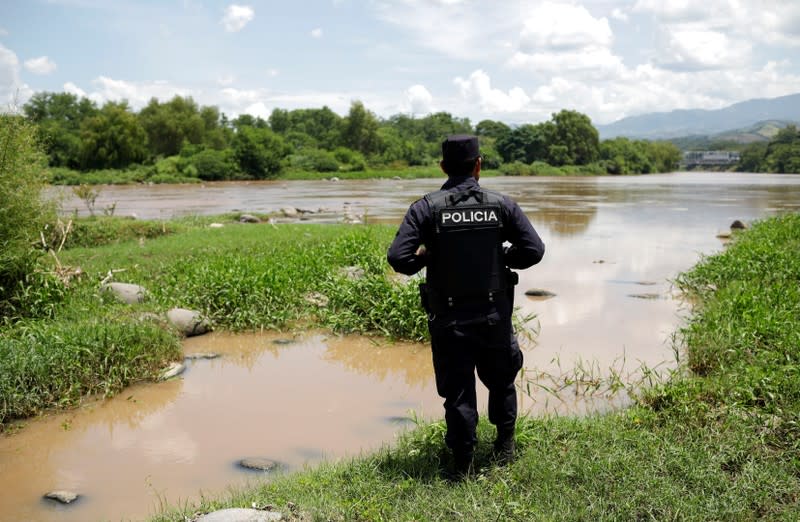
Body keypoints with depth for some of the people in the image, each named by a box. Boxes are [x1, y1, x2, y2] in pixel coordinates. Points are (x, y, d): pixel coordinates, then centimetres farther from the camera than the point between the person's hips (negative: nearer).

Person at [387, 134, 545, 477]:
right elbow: (533, 250, -5)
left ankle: (463, 463, 18)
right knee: (501, 380, 24)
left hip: (448, 318, -1)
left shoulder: (426, 207, -8)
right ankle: (505, 446, 36)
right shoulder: (501, 204, -4)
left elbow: (398, 258, -16)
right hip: (494, 315, 1)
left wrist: (424, 259, 4)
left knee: (458, 390, 11)